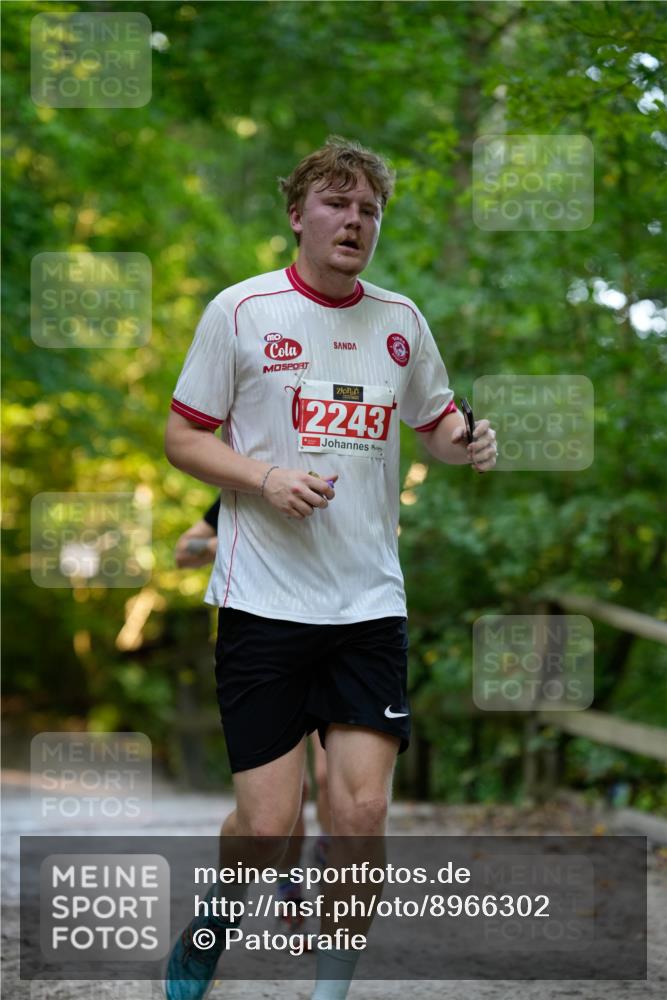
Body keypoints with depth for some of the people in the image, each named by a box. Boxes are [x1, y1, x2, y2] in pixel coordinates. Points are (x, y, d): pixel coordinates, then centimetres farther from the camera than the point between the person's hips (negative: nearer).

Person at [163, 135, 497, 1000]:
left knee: (361, 813, -6)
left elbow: (435, 419, 23)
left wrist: (467, 442, -1)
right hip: (264, 598, -3)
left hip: (371, 604, 3)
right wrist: (265, 478, -14)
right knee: (267, 826, -5)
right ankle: (212, 923, 28)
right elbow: (182, 436, 3)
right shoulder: (240, 311, -2)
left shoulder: (400, 320, 9)